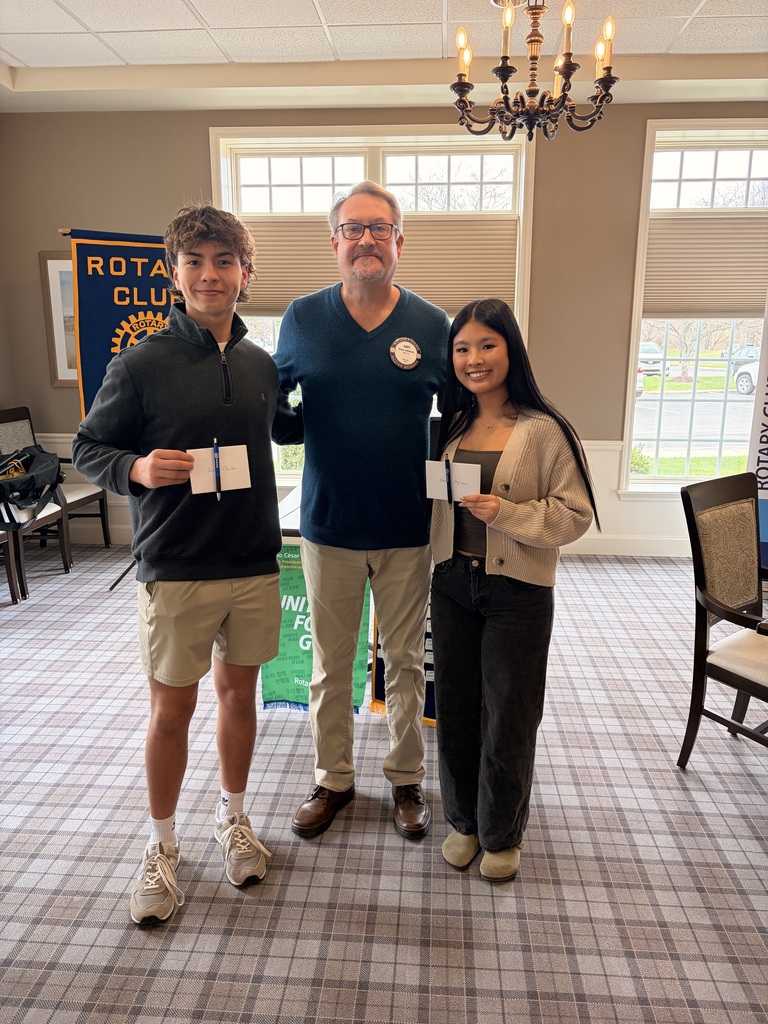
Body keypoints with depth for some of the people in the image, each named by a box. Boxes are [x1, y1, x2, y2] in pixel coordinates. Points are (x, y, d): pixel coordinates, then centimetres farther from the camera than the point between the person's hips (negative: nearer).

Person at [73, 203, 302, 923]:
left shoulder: (261, 364, 5)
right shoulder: (140, 364, -8)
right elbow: (87, 447, -3)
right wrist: (137, 469, -22)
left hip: (254, 565, 4)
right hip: (175, 571, -3)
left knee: (239, 691, 16)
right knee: (171, 709, 9)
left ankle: (232, 817, 39)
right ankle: (162, 845, 32)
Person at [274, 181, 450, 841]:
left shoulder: (433, 326, -2)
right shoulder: (302, 319, 0)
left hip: (408, 528, 0)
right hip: (329, 523, 1)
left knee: (405, 661, 14)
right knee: (330, 662, 14)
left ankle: (407, 778, 35)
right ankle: (333, 780, 35)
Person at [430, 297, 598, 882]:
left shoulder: (544, 431, -11)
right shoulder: (450, 427, 5)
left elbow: (575, 515, -12)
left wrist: (505, 513, -22)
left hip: (517, 592, -4)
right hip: (453, 582, 5)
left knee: (507, 718, 10)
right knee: (455, 709, 15)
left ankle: (502, 834, 34)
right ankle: (464, 820, 38)